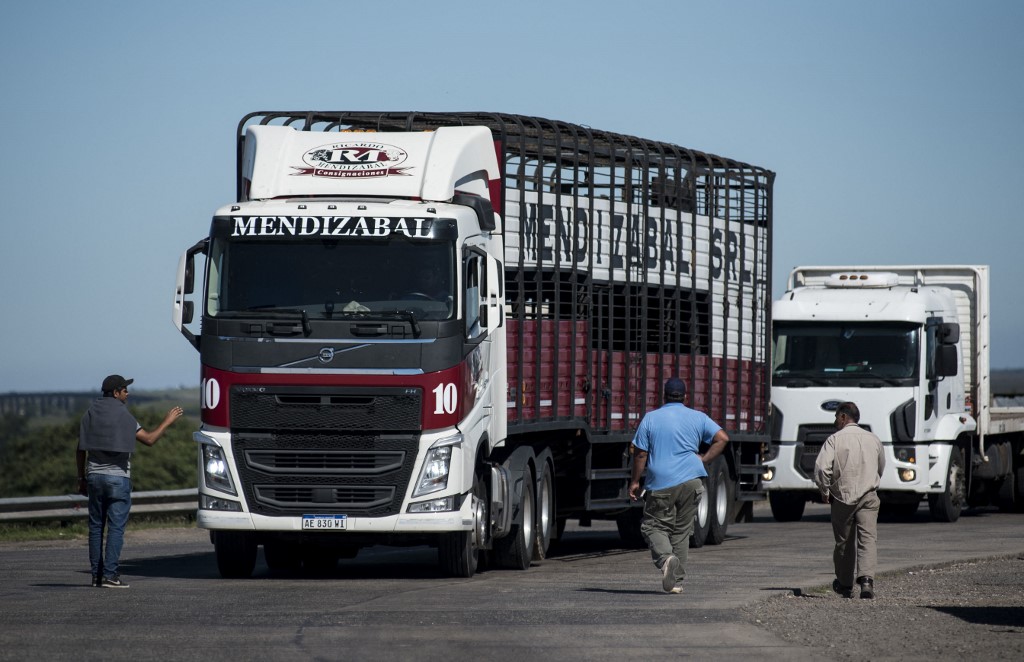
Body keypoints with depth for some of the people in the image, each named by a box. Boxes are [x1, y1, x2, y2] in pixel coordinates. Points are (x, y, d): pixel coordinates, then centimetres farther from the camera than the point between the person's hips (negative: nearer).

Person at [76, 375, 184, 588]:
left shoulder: (89, 415, 6)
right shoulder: (123, 416, -8)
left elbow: (81, 451, 7)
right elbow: (149, 439, -4)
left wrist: (82, 479, 14)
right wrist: (168, 421, 9)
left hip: (95, 476, 5)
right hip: (118, 477, -5)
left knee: (96, 527, 9)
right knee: (116, 528, -4)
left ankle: (97, 574, 7)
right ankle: (110, 575, -10)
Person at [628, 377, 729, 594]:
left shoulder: (650, 419, 3)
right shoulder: (697, 418, 7)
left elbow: (640, 454, 1)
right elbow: (722, 438, -1)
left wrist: (634, 482, 9)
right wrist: (704, 459, 5)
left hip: (661, 484, -2)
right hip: (691, 481, 2)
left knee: (653, 526, 7)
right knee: (681, 531, 12)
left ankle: (666, 558, -22)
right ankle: (676, 581, 12)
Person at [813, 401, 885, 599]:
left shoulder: (835, 440, -5)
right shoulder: (873, 439, 9)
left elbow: (822, 467, -15)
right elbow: (881, 467, 22)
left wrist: (825, 491, -1)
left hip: (842, 497, -2)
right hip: (868, 497, 2)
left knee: (844, 542, 11)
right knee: (868, 539, -6)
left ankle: (845, 585, 24)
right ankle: (866, 579, -27)